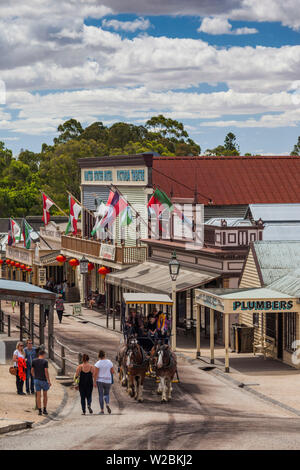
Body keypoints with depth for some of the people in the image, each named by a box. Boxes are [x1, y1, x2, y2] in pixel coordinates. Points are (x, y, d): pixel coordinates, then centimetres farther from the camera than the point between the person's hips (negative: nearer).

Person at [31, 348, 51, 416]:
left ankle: (40, 411, 2)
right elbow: (46, 372, -15)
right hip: (43, 380, -3)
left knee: (38, 395, 4)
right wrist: (49, 381, -10)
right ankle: (44, 410, 16)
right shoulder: (45, 361, -12)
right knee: (45, 395, 13)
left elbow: (32, 371, 6)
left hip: (36, 380, 3)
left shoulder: (34, 361, 1)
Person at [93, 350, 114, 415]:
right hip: (108, 381, 2)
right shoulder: (109, 362, -2)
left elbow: (95, 373, -14)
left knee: (101, 395, 6)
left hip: (100, 380, -2)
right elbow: (112, 371, 3)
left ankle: (102, 410, 3)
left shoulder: (98, 364, -10)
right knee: (106, 394, 17)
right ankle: (107, 404, -12)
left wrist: (94, 382, -11)